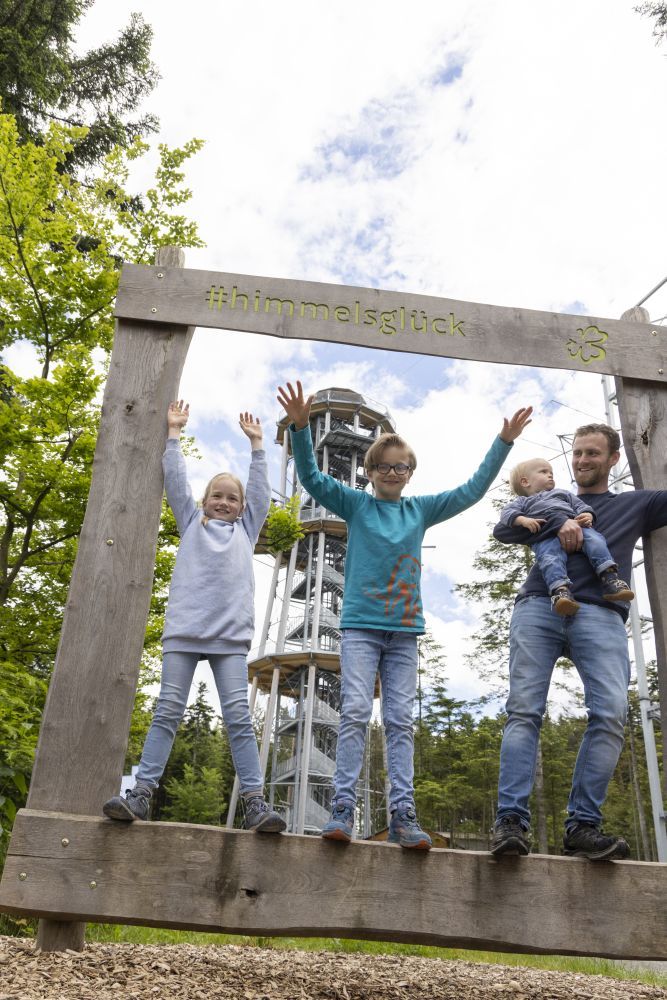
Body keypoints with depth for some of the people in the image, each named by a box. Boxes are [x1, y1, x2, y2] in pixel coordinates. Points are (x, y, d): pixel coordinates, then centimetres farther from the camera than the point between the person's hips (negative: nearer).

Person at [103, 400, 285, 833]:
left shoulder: (246, 528, 22)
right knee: (168, 710, -3)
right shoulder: (192, 521, 21)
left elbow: (260, 489, 20)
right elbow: (175, 480, 18)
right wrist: (174, 432, 20)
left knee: (239, 714, -6)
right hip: (184, 628, 0)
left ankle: (255, 801, -10)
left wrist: (256, 443, 24)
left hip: (230, 634, 0)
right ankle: (142, 792, -2)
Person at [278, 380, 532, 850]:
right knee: (355, 712, -11)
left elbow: (472, 491, 16)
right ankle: (343, 808, -7)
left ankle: (403, 815, -1)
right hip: (361, 625, -2)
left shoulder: (421, 509, 13)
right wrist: (301, 427, -19)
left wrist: (503, 442, 10)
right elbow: (312, 479, -4)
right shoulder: (356, 504, 6)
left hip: (404, 630, 3)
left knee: (401, 722, 0)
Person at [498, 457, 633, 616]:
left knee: (594, 539, -28)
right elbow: (507, 513, 16)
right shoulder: (523, 501, 34)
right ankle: (560, 590, -56)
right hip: (546, 536, -3)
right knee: (551, 558, -35)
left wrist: (587, 515, 3)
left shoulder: (563, 493, 43)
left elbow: (580, 505, 29)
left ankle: (609, 578, -41)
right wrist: (523, 520, -6)